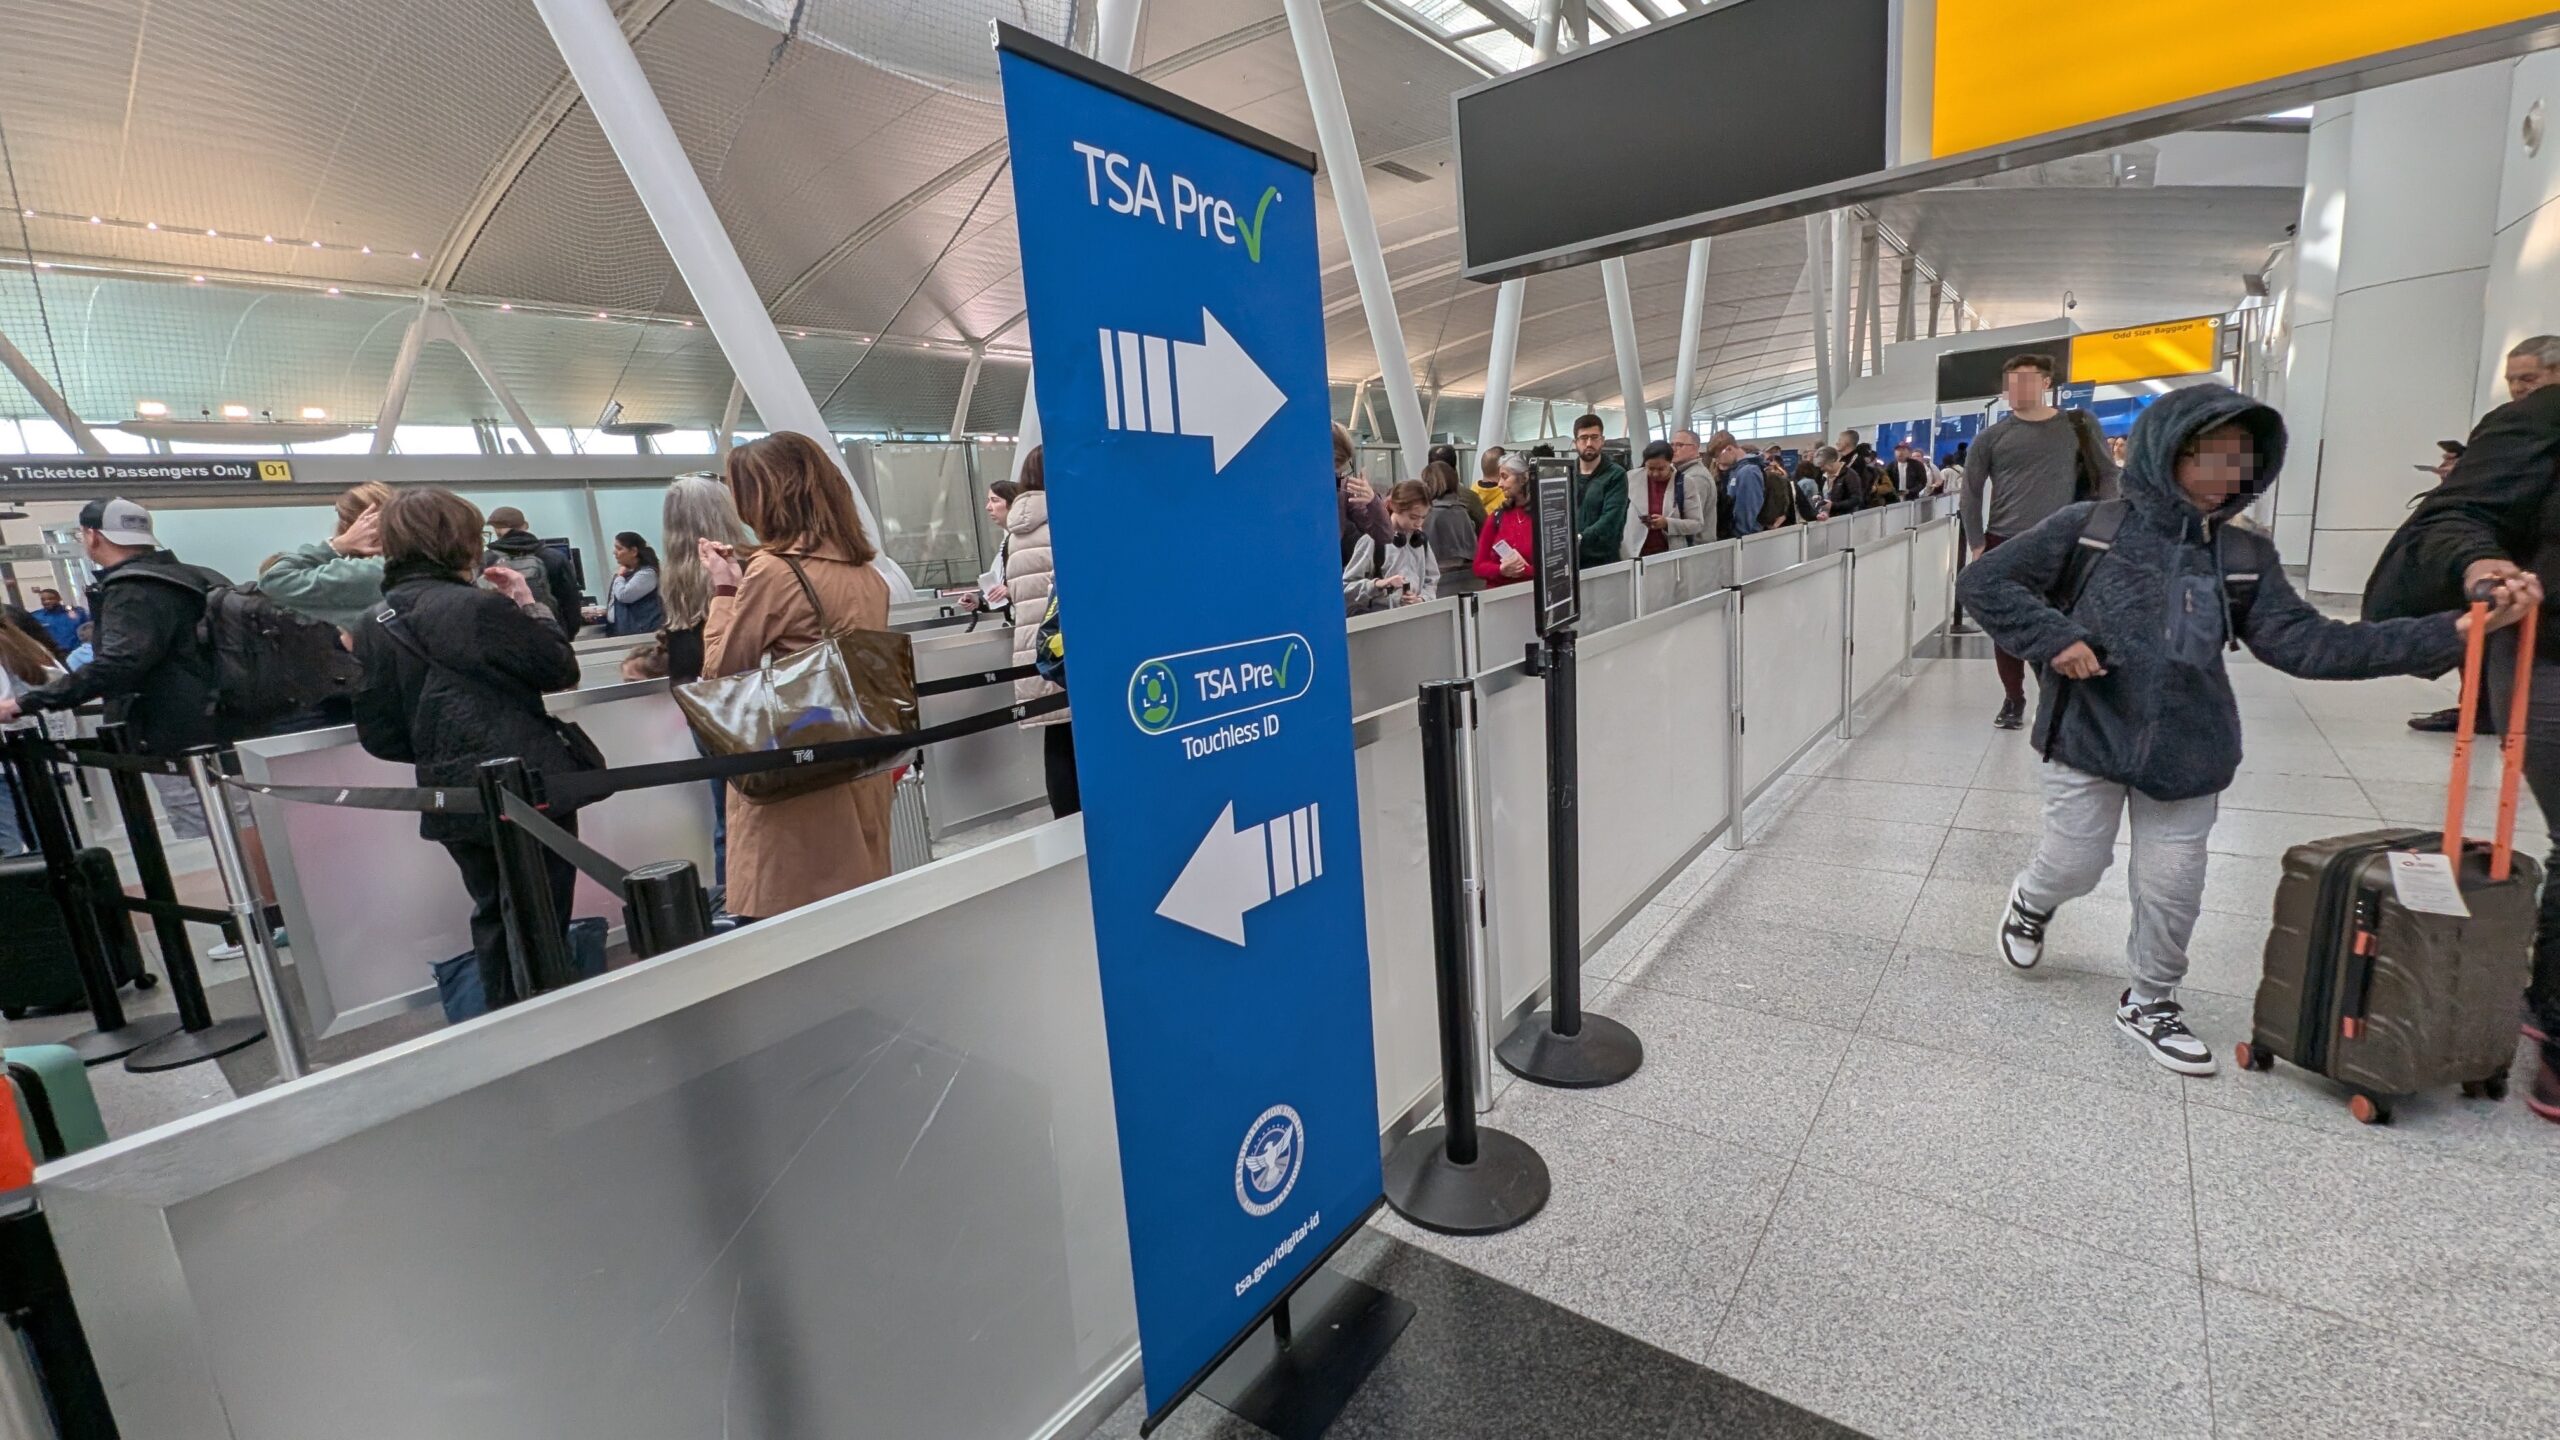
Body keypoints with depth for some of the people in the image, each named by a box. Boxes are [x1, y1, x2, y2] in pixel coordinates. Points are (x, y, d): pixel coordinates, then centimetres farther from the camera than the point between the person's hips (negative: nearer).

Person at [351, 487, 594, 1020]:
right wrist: (531, 605, 1)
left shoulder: (372, 629, 3)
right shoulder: (478, 606, -18)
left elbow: (380, 736, 5)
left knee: (495, 917, 21)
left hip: (452, 803, 7)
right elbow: (561, 672, -8)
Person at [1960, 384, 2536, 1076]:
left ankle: (2150, 1002, 31)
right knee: (2074, 865, 6)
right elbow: (1983, 581, -10)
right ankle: (2031, 901, 43)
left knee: (2173, 888, 9)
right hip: (2088, 738, -4)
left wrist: (2454, 630, -11)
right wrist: (2053, 637, -19)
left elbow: (2307, 644, -2)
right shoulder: (2089, 527, -10)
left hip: (2186, 752, 4)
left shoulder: (2244, 556, 3)